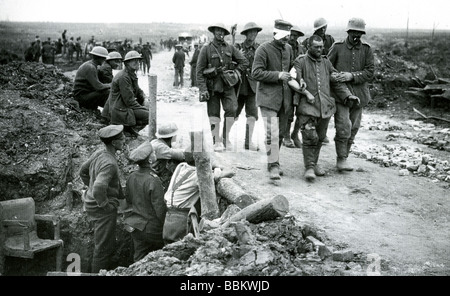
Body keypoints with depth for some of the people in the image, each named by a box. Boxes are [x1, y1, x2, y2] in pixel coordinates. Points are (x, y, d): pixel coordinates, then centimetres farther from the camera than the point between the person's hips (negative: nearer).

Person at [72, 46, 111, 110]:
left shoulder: (90, 65, 12)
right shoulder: (90, 67, -19)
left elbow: (95, 84, 16)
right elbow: (98, 87, -24)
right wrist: (110, 85, -9)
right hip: (82, 96, -10)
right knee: (107, 93, -22)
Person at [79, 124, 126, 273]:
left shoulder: (99, 153, 1)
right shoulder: (109, 163, -28)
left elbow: (83, 171, 16)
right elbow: (98, 189, -38)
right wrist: (105, 205, -23)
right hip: (103, 210, -10)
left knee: (109, 245, 25)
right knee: (104, 248, 4)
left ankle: (109, 270, 40)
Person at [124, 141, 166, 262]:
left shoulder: (131, 177, -3)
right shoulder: (153, 181, -24)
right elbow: (160, 208, -21)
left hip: (135, 226, 6)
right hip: (152, 227, -6)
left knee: (139, 259, 15)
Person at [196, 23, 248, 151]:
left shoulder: (230, 48, 7)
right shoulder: (206, 49, -2)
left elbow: (244, 62, 12)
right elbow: (199, 70, -4)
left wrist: (235, 72, -1)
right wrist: (202, 89, -11)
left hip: (227, 85, 2)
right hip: (212, 86, -2)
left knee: (232, 109, -13)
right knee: (214, 113, 1)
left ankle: (226, 137, 5)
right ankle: (216, 142, 12)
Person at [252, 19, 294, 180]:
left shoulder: (288, 48, 11)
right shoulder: (263, 49, -9)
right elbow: (256, 73, -15)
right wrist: (277, 75, -20)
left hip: (285, 97, 7)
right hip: (268, 96, -7)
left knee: (281, 132, 13)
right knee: (272, 133, -13)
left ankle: (274, 162, 27)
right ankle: (273, 166, -6)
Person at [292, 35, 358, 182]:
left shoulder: (326, 62, 15)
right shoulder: (300, 61, 0)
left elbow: (336, 81, 17)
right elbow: (295, 80, -11)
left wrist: (347, 95, 6)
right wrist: (306, 92, -24)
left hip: (325, 106, 5)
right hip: (307, 106, -5)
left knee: (320, 137, 12)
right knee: (310, 137, -12)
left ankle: (314, 163, 27)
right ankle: (309, 167, -4)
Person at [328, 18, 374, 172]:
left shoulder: (367, 49, 4)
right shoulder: (337, 47, -1)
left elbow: (370, 72, -2)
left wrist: (352, 76, -15)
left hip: (358, 94, 3)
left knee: (353, 129, 9)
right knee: (343, 127, -14)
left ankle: (344, 157, 23)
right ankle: (341, 159, -4)